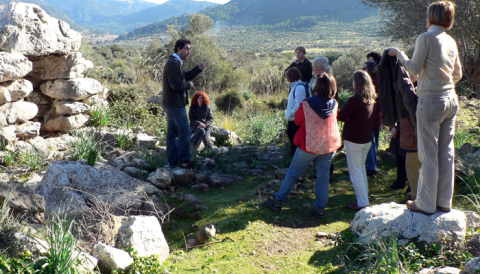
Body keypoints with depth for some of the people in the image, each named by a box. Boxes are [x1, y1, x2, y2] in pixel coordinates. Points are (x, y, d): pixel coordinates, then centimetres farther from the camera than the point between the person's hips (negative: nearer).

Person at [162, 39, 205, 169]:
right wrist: (189, 85, -9)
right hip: (175, 104, -11)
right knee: (184, 131, -5)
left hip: (171, 104, 11)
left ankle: (173, 161, 19)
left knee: (172, 133, 12)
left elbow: (185, 76, 21)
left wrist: (198, 69, 8)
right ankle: (184, 160, 2)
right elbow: (175, 84, -25)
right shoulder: (172, 63, -17)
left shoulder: (177, 63, 16)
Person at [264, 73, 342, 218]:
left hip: (309, 145, -2)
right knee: (323, 177, 11)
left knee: (293, 173, 11)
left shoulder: (306, 104, -18)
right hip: (329, 146, 2)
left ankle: (278, 201, 22)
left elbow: (297, 121, -1)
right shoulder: (334, 104, -8)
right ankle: (320, 208, 14)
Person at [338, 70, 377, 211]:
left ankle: (362, 203, 6)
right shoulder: (372, 100, 1)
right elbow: (375, 120, 11)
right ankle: (364, 198, 30)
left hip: (354, 140, -8)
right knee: (361, 169, 22)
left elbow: (341, 117, -16)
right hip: (367, 139, 8)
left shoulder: (355, 100, -22)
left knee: (355, 172, 2)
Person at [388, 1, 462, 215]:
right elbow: (458, 74, 16)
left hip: (431, 101, -7)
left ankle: (426, 204, 7)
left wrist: (398, 53, 5)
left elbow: (414, 68, -9)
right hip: (451, 100, 7)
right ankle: (444, 202, 20)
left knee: (429, 155, 0)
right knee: (447, 153, 11)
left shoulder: (425, 38, -10)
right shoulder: (451, 41, 11)